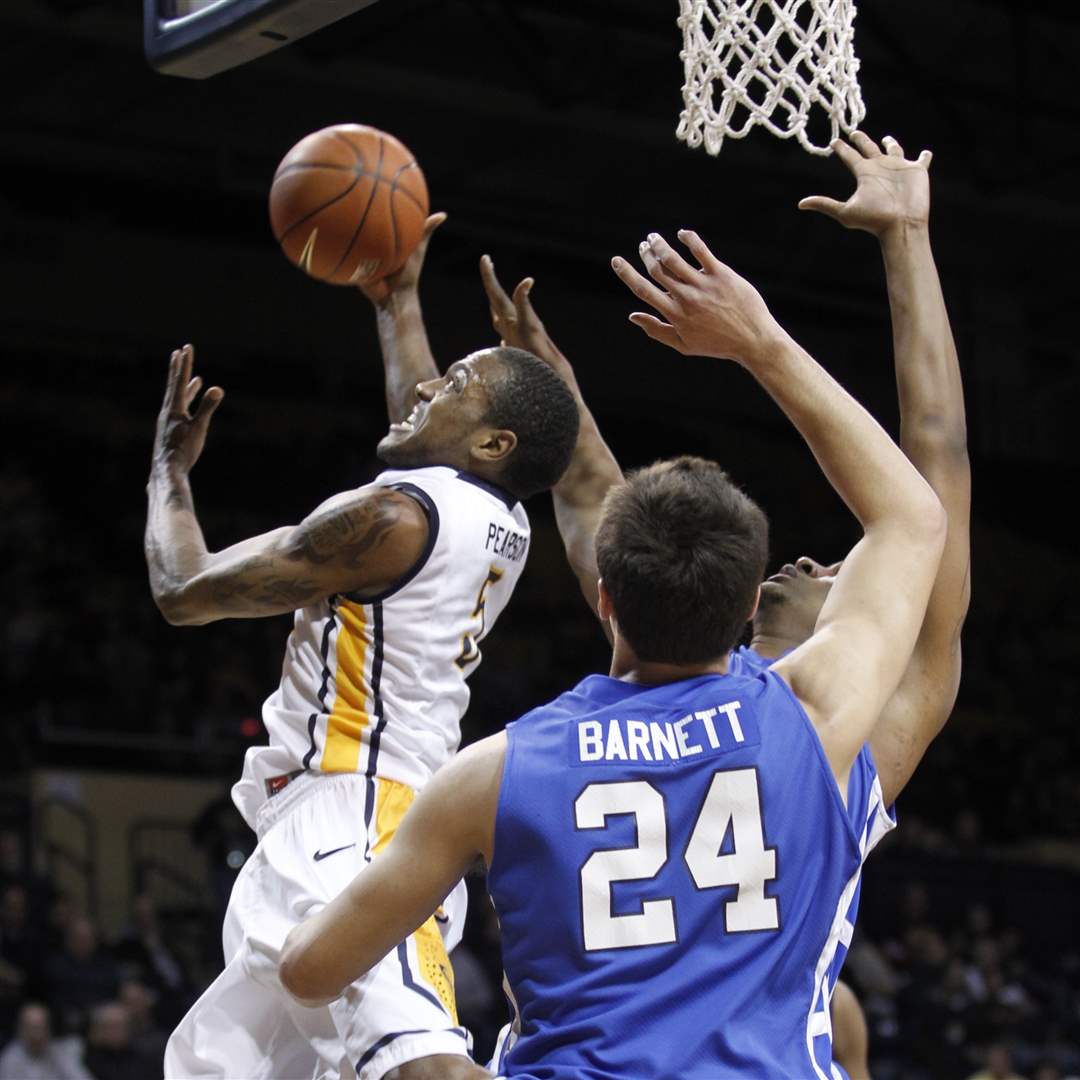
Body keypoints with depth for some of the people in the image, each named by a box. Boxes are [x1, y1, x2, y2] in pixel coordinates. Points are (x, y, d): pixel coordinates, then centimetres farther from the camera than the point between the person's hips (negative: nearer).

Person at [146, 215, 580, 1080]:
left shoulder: (393, 517, -10)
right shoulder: (502, 526, 15)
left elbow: (184, 592, -1)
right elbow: (423, 431, 41)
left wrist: (171, 467, 16)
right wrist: (398, 297, 52)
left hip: (348, 832, -11)